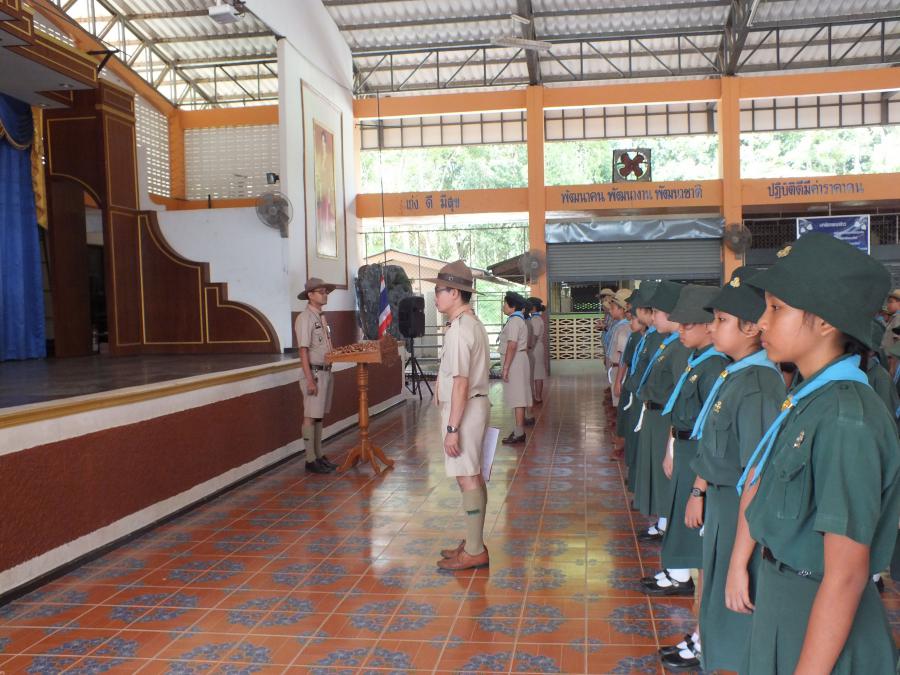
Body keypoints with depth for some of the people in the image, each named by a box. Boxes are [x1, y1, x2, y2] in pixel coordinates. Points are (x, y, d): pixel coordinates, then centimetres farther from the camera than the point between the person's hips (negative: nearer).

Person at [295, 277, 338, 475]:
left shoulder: (322, 317, 13)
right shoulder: (305, 318, -12)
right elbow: (303, 351, -16)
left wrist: (328, 374, 14)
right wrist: (310, 379, -19)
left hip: (325, 371, 8)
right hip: (314, 372, -8)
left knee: (319, 416, 13)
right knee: (310, 417, -3)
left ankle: (319, 455, 21)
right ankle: (310, 460, 3)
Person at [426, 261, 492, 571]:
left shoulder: (459, 329, -19)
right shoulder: (472, 323, 13)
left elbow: (461, 383, -23)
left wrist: (451, 427, -22)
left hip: (463, 409, -10)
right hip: (474, 405, 10)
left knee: (466, 478, -3)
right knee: (473, 477, 14)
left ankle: (474, 551, 5)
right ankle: (473, 542, 25)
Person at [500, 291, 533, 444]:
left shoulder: (514, 321, -16)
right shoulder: (520, 320, 17)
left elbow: (512, 346, -23)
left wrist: (505, 368, -22)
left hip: (514, 361, -11)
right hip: (520, 359, 11)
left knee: (517, 397, -7)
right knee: (518, 397, 15)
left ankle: (519, 433, -4)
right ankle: (519, 430, 22)